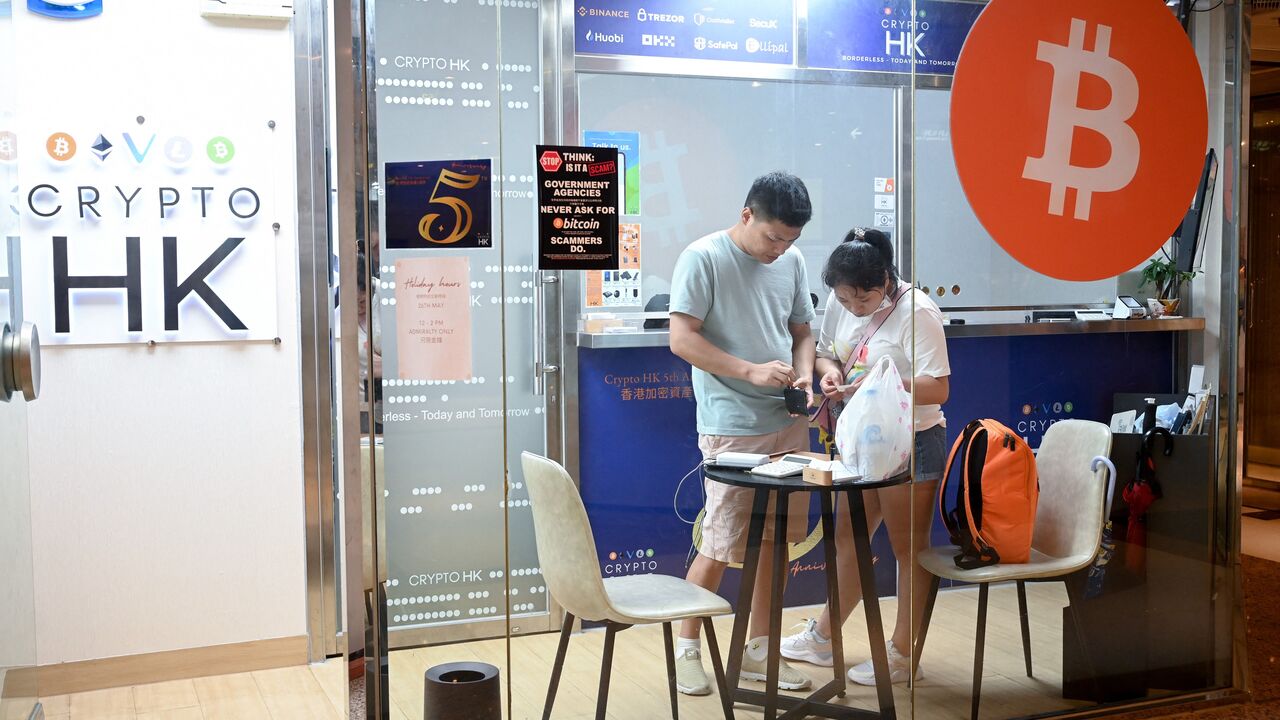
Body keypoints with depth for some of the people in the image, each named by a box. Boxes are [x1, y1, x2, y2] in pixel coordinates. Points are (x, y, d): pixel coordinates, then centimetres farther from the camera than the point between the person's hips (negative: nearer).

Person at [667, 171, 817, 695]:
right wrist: (752, 371, -21)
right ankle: (686, 648, 19)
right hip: (731, 428, -6)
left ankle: (758, 652, 24)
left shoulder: (792, 260, 9)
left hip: (787, 422, 6)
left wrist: (803, 376, -3)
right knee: (721, 545, -1)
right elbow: (682, 339, -14)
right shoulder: (703, 258, -9)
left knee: (773, 540, 11)